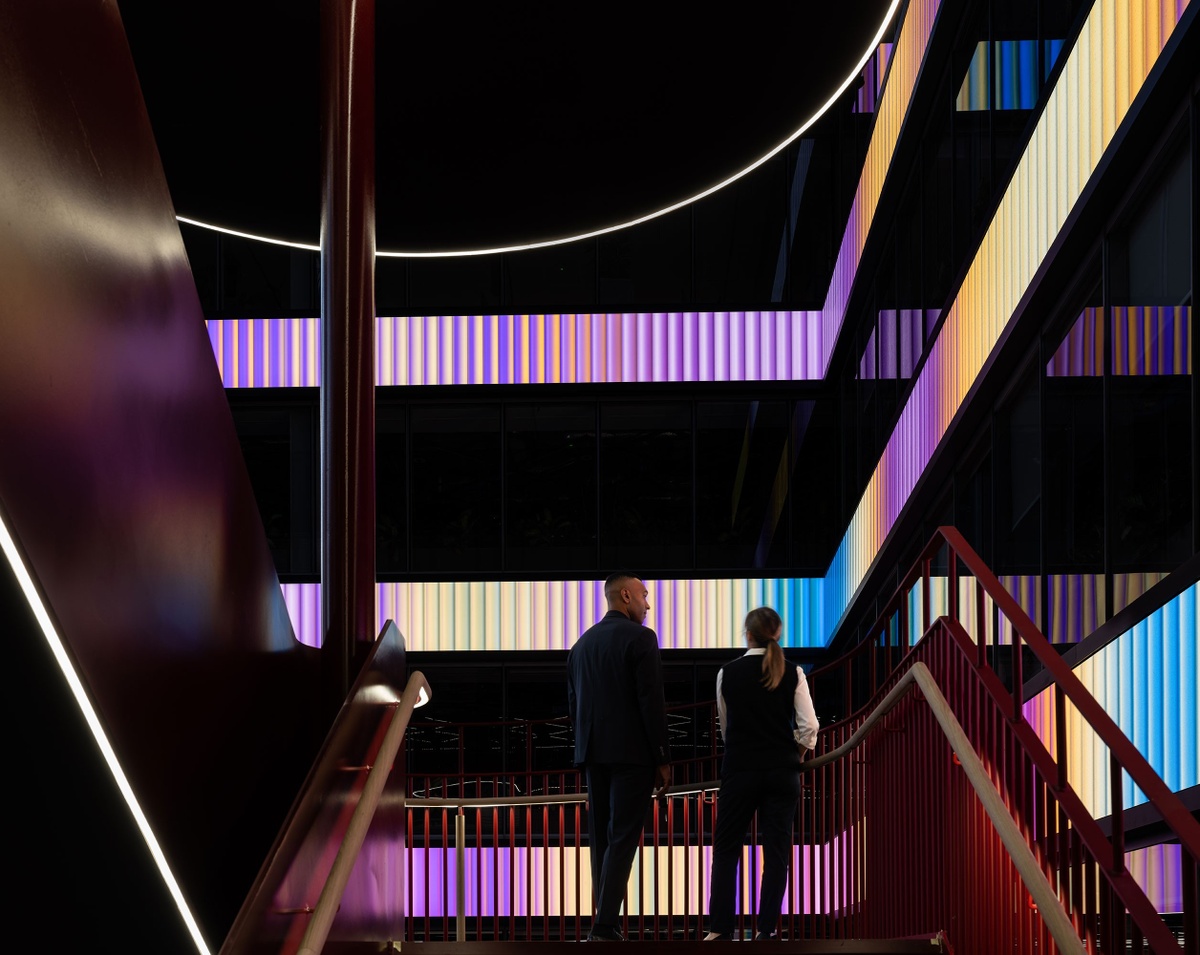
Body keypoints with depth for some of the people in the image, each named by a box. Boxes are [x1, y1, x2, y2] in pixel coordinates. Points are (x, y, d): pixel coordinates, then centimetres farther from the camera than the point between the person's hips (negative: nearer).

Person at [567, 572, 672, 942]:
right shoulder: (640, 638, -8)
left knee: (601, 839, 9)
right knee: (622, 839, -8)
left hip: (594, 756, 7)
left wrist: (589, 750, 17)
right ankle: (604, 928, -14)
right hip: (632, 755, -7)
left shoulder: (582, 643, 13)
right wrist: (663, 759, -9)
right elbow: (652, 702, -13)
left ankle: (606, 923, 8)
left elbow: (574, 704, 14)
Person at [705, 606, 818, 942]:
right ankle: (766, 929, 3)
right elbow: (809, 726, -6)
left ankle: (720, 927, 4)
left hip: (740, 771, -1)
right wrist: (794, 757, 10)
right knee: (776, 851, 5)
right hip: (782, 772, 1)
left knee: (726, 848, 8)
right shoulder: (792, 674, -2)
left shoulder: (728, 673, -2)